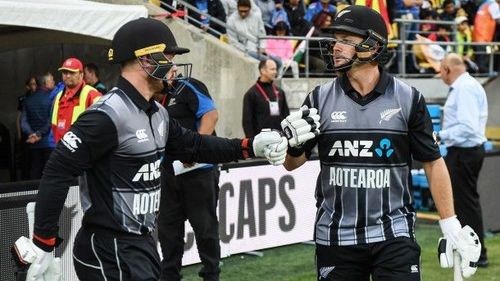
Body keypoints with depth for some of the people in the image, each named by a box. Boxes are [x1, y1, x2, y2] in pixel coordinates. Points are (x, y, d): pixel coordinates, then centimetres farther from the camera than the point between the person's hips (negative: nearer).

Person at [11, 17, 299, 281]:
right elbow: (57, 173, -22)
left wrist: (251, 146, 12)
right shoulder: (107, 115, -20)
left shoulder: (157, 113, 10)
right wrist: (42, 246, -22)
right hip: (109, 251, -10)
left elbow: (192, 145, 21)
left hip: (143, 244, 10)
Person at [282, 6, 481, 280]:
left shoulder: (408, 98, -2)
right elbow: (292, 163, 8)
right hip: (335, 237, 2)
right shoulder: (320, 98, 2)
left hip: (394, 235, -2)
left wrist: (451, 227, -1)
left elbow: (432, 162, 3)